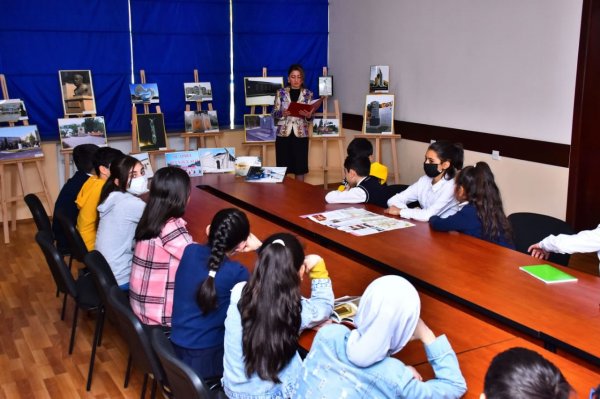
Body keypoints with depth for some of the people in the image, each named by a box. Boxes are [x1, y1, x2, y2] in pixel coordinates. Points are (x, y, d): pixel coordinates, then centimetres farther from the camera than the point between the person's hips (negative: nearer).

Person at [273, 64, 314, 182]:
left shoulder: (308, 94, 4)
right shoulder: (281, 92, 4)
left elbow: (309, 116, 3)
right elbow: (274, 114, 2)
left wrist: (308, 115, -20)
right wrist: (282, 113, -19)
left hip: (300, 134, 0)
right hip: (283, 133, 0)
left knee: (300, 168, 2)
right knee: (282, 168, 1)